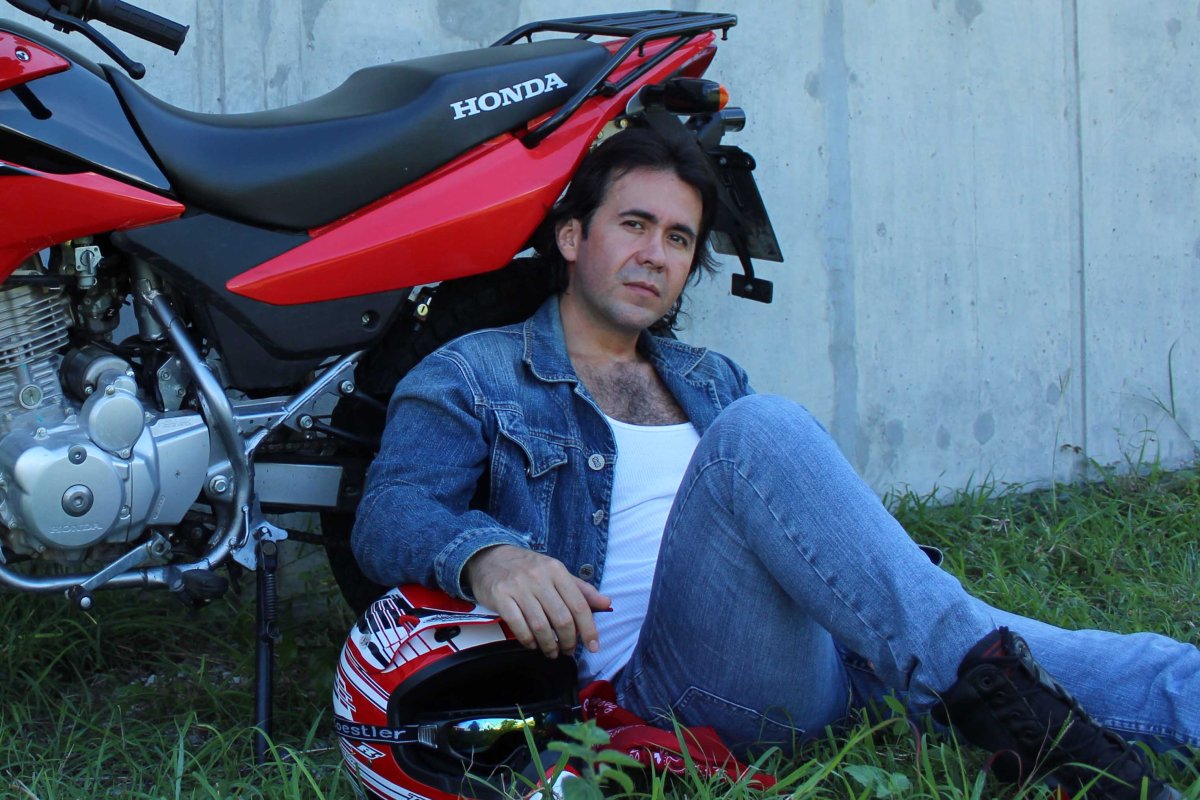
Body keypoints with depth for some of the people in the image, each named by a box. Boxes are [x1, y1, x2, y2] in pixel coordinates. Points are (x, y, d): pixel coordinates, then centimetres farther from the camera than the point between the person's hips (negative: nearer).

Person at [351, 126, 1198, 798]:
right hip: (660, 666, -6)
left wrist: (906, 579, 4)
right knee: (760, 427, -30)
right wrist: (486, 554, -30)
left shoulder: (711, 380, 29)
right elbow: (388, 511, -5)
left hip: (822, 645, 6)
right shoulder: (474, 378, 11)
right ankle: (982, 675, -39)